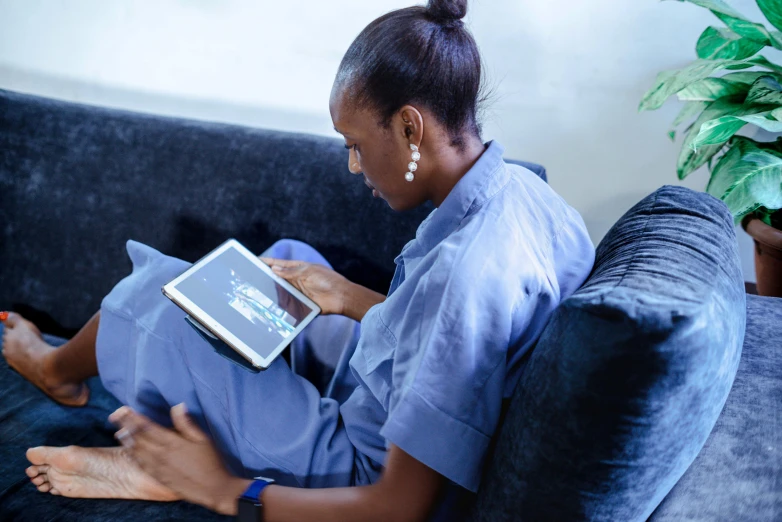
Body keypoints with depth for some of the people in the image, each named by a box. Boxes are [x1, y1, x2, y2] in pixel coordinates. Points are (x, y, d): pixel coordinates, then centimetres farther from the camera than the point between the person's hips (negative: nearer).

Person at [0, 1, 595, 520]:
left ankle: (58, 367, 29)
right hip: (399, 417, 9)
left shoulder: (467, 272, -36)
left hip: (365, 473, -9)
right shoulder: (519, 188, -8)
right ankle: (153, 459, 14)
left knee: (160, 292, -7)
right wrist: (354, 300, 4)